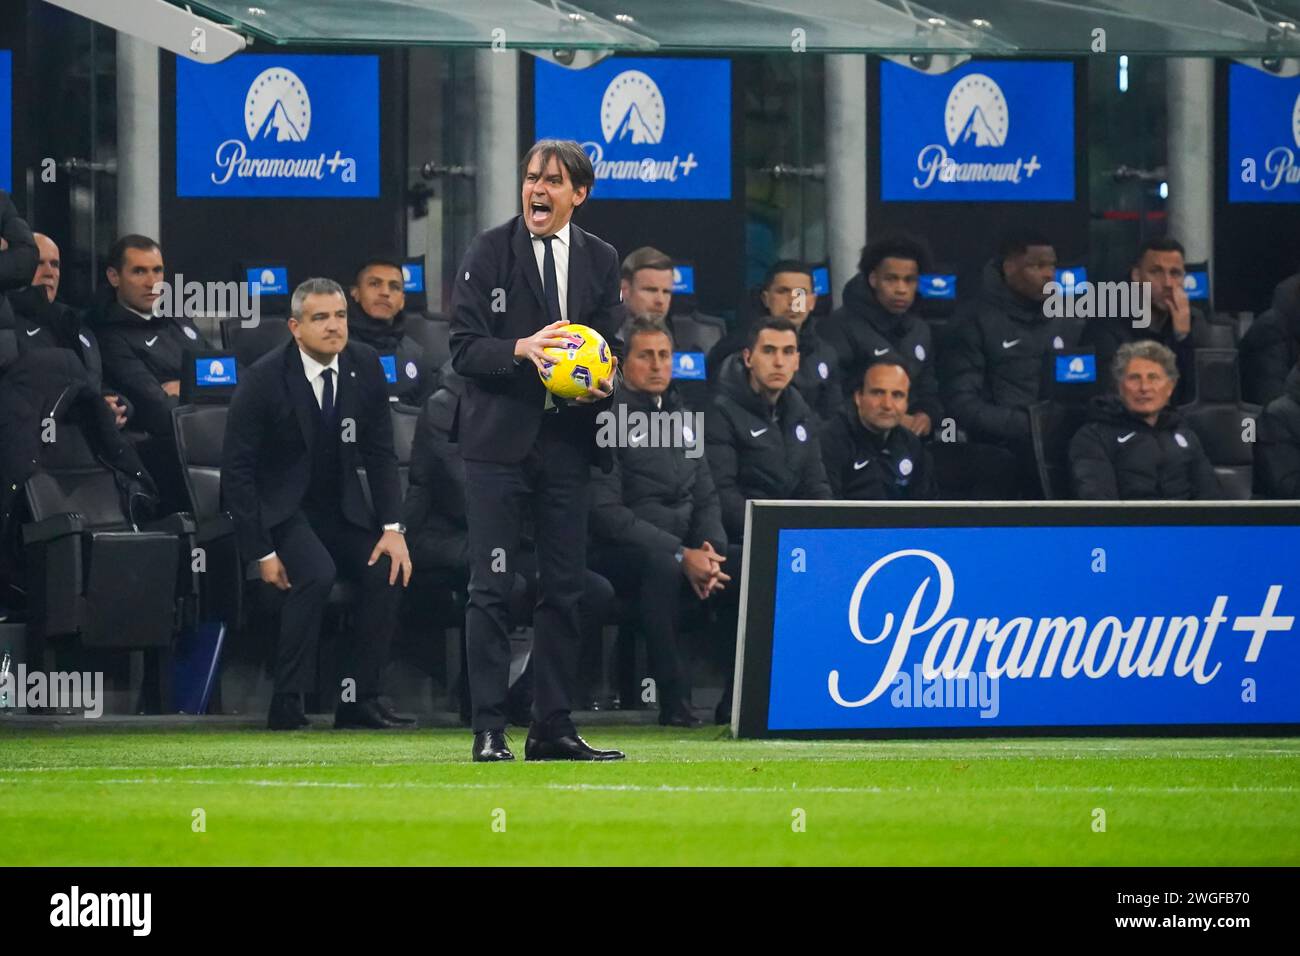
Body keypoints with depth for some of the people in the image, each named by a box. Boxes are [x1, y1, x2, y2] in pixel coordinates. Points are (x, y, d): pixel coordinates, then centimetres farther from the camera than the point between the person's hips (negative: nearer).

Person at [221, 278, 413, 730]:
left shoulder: (365, 366, -4)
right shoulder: (265, 379, -18)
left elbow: (381, 453, 3)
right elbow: (237, 471, -15)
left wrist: (393, 528, -9)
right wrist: (262, 552, -19)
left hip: (341, 504, 5)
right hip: (279, 505, -5)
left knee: (388, 571, -19)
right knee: (317, 573, -31)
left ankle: (358, 699, -11)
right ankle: (286, 705, -24)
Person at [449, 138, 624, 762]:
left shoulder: (599, 260, 10)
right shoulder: (489, 252, 0)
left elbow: (610, 346, 12)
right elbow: (464, 348, -4)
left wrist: (602, 381, -10)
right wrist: (521, 350, -22)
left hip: (566, 441, 4)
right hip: (499, 440, -4)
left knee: (564, 590, 6)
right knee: (491, 589, -6)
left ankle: (552, 729, 12)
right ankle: (488, 731, -5)